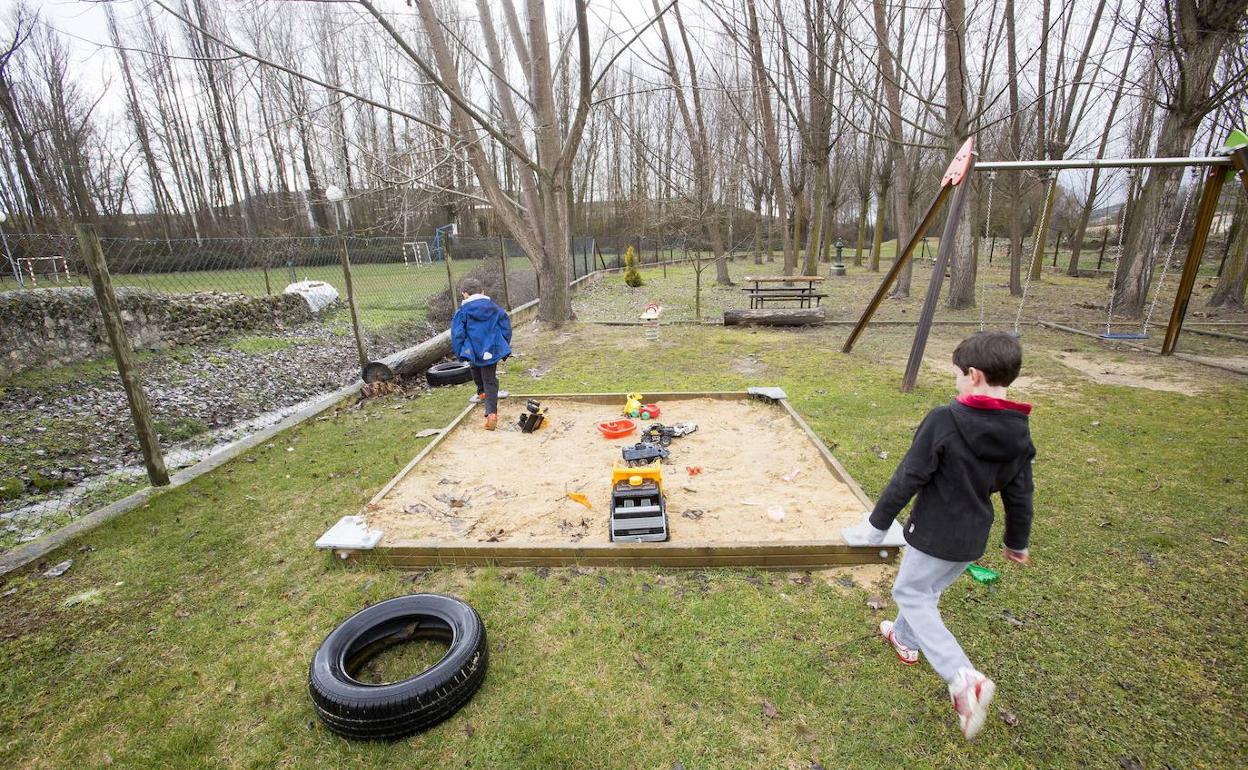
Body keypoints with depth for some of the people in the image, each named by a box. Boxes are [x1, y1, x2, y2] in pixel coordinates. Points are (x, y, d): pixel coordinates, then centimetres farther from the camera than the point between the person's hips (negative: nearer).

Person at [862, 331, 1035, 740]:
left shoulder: (944, 420, -25)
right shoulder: (1019, 432, -3)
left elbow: (908, 479, -21)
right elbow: (1020, 495, 7)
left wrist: (878, 523, -9)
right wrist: (1017, 542, 22)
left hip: (934, 534, -7)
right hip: (973, 538, 7)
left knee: (910, 593, 10)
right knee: (928, 590, 26)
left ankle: (963, 678, -3)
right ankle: (906, 638, 47)